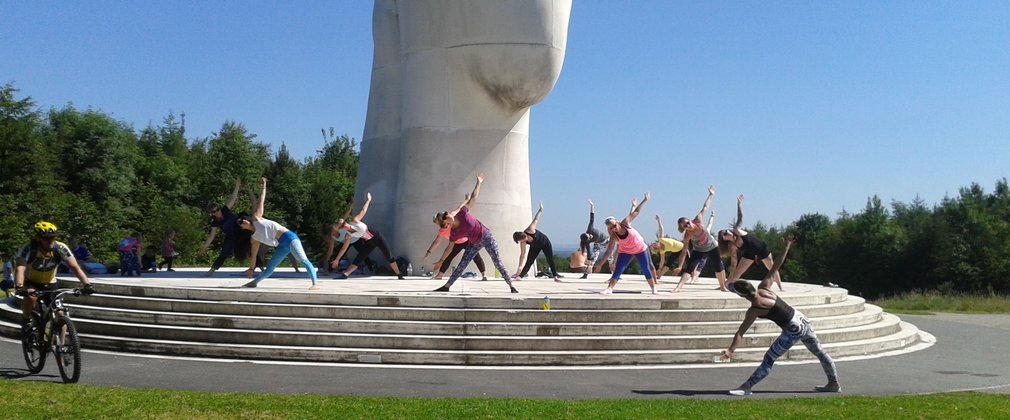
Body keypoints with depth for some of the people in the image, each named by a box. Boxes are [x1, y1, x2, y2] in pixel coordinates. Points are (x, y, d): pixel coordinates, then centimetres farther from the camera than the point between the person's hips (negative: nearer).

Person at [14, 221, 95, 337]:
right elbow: (20, 268, -41)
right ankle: (25, 323, -8)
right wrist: (19, 287, -60)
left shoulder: (61, 248, -23)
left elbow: (75, 267, -29)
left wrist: (87, 284, -44)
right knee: (30, 296, -35)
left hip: (50, 284, 2)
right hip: (30, 283, -2)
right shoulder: (28, 249, -28)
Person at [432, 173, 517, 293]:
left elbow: (473, 198, -11)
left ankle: (511, 287, 0)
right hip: (474, 243, 2)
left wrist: (479, 182, -9)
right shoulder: (453, 234, -14)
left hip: (486, 236, -2)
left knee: (498, 263, -4)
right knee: (461, 265, 0)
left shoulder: (461, 214, -19)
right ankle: (446, 286, 9)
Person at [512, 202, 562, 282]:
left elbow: (536, 219, -20)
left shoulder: (530, 230, -34)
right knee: (529, 262, -9)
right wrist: (520, 266, -26)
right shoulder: (522, 243, -25)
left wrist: (540, 210, -15)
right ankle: (519, 276, -14)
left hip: (545, 243, -1)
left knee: (550, 260, -2)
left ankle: (556, 276, 6)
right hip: (535, 246, 1)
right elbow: (522, 254, -22)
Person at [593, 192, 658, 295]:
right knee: (618, 270, -14)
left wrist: (645, 200, -13)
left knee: (646, 269, 5)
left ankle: (653, 288, 17)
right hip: (626, 252, -1)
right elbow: (608, 252, -21)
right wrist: (600, 264, -25)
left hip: (641, 249, 1)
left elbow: (636, 212, -14)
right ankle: (609, 288, -17)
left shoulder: (625, 223, -22)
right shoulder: (614, 237, -23)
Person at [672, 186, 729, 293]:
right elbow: (684, 251, -25)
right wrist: (680, 267, -28)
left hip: (712, 247, 3)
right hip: (699, 251, -3)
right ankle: (679, 286, -24)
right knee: (689, 268, -19)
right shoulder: (687, 236, -27)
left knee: (719, 267, 11)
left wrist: (711, 194, -13)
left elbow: (705, 207, -15)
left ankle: (723, 286, 29)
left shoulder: (697, 221, -25)